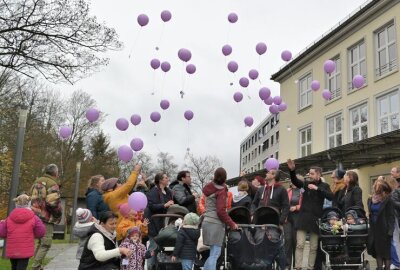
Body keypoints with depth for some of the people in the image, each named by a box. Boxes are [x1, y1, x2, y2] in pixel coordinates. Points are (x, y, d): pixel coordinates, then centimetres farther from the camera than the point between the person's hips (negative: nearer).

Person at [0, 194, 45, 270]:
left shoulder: (9, 218, 2)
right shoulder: (33, 218, -7)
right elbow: (40, 233, -2)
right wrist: (38, 221, 14)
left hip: (11, 251, 4)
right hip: (25, 251, -4)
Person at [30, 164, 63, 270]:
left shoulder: (37, 181, 14)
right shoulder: (52, 184, -14)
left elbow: (32, 198, 19)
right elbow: (53, 203, -23)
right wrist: (59, 214, -7)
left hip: (36, 216, 9)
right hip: (46, 218, -9)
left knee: (41, 242, 20)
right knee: (46, 244, -3)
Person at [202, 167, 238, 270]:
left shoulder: (209, 188, 10)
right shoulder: (221, 191, -11)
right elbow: (221, 211, -16)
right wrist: (231, 224, -9)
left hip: (207, 222, 8)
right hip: (216, 224, -8)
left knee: (213, 253, 14)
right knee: (215, 254, -6)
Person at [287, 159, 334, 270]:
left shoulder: (324, 186, 4)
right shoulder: (306, 183, 7)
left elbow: (331, 197, -12)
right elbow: (294, 181, -9)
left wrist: (317, 188, -19)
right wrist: (292, 170, -26)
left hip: (316, 219, 0)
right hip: (303, 218, 0)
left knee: (314, 247, 6)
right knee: (300, 244, -6)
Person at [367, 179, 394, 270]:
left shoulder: (387, 200, -9)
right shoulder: (370, 200, 7)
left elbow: (391, 216, -10)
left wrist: (390, 231, -16)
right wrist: (369, 227, 8)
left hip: (384, 229, -5)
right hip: (374, 229, 5)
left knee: (386, 252, 4)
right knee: (377, 251, 11)